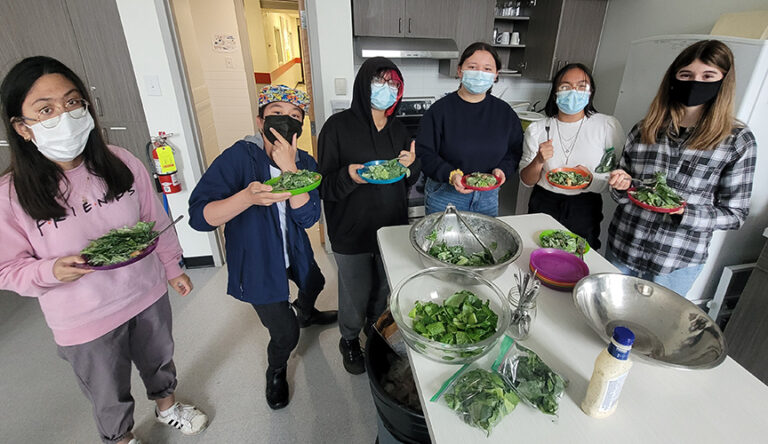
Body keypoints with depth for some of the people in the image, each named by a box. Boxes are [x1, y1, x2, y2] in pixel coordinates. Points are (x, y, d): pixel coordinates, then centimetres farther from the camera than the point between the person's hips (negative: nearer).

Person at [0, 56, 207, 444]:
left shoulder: (122, 163, -13)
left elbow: (156, 221, -1)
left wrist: (172, 267, 6)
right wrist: (51, 270, -28)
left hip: (147, 295, 3)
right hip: (84, 323, -2)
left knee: (159, 360, 29)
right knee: (109, 397, 22)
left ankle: (166, 405, 60)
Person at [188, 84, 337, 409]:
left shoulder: (305, 163, -9)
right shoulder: (238, 157, -24)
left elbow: (308, 218, -21)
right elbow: (199, 216, -30)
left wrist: (290, 170, -33)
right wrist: (248, 197, -47)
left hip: (293, 251, 6)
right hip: (256, 261, -5)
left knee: (314, 284, 32)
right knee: (285, 334, -3)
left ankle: (305, 313, 69)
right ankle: (276, 373, 33)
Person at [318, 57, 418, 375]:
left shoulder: (397, 129, 5)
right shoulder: (338, 126, -12)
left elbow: (408, 182, 13)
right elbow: (325, 186, -11)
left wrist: (411, 165, -9)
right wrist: (348, 176, -32)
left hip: (392, 229, 5)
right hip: (351, 232, -4)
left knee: (384, 290, 21)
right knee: (355, 295, 12)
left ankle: (377, 334, 50)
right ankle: (350, 341, 43)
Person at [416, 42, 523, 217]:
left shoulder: (504, 111, 3)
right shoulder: (441, 109, -10)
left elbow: (515, 150, 9)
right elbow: (424, 153, -13)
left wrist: (502, 169, -11)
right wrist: (450, 174, -27)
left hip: (488, 197, 4)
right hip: (444, 195, -3)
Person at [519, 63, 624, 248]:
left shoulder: (609, 126, -5)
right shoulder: (537, 129, -3)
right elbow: (526, 181, -1)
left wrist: (591, 180, -23)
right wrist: (538, 162, -20)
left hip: (585, 213, 0)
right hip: (543, 207, 1)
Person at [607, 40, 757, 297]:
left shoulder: (738, 141, -5)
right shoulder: (644, 130, 1)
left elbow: (734, 215, -4)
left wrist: (686, 212, -21)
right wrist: (621, 187, -12)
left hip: (677, 262, -2)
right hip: (622, 247, 2)